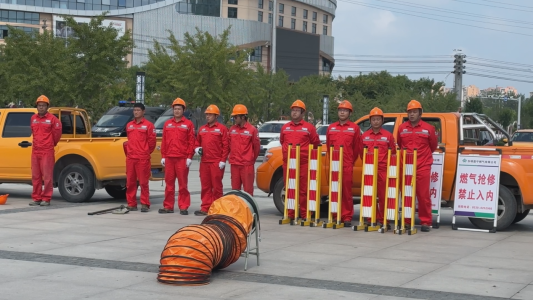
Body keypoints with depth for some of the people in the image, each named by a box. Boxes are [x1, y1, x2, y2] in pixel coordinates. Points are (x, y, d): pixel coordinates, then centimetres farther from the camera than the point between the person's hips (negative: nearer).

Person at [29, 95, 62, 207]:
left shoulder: (52, 119, -6)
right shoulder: (33, 118, 11)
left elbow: (57, 132, 2)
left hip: (47, 151, -6)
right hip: (35, 151, 6)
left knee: (47, 176, -5)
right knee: (35, 176, 8)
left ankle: (46, 199, -1)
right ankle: (36, 198, 14)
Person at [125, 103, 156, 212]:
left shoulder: (148, 125, -2)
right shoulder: (129, 125, 15)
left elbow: (152, 141, -1)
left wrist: (146, 152, 5)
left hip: (143, 158, -5)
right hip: (130, 158, 5)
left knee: (143, 182, -5)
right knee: (130, 182, 5)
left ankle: (145, 204, 0)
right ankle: (131, 204, 12)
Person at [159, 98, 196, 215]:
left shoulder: (188, 124, 3)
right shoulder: (167, 124, 14)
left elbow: (191, 142, -1)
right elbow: (163, 141, 13)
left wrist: (189, 157, -7)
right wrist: (163, 156, 7)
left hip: (182, 158, -4)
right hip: (169, 158, 4)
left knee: (183, 184, -1)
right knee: (169, 183, 6)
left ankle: (183, 207, 3)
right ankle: (168, 206, 12)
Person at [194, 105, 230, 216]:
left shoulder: (222, 128, -1)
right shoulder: (202, 129, 16)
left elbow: (226, 146, -5)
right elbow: (197, 142, 25)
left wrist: (223, 160, -11)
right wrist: (197, 148, 3)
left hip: (217, 163, -6)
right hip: (204, 162, 6)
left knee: (216, 186, -1)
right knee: (205, 186, 7)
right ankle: (205, 208, 10)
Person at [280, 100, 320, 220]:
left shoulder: (309, 127, 2)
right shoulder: (285, 127, 13)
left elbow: (316, 143, 8)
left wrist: (309, 153, 11)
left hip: (304, 163, -4)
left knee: (304, 189, -3)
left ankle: (305, 214, 2)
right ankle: (290, 214, 10)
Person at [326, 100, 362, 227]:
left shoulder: (354, 128, 4)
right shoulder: (331, 128, 13)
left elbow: (357, 148, 6)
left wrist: (351, 161, 8)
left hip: (347, 166, -3)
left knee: (346, 191, -4)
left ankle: (347, 217, 0)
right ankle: (335, 216, 10)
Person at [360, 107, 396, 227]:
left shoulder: (388, 135, 5)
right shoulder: (364, 136, 10)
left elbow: (393, 152, 8)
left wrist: (388, 163, 0)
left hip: (383, 169, -2)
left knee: (383, 195, -3)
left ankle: (384, 220, 3)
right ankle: (372, 219, 9)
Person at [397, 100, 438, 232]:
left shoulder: (428, 128, 0)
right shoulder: (402, 128, 7)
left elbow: (433, 146, 13)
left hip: (423, 167, -2)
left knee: (423, 195, -1)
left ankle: (425, 222, 5)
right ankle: (407, 221, 13)